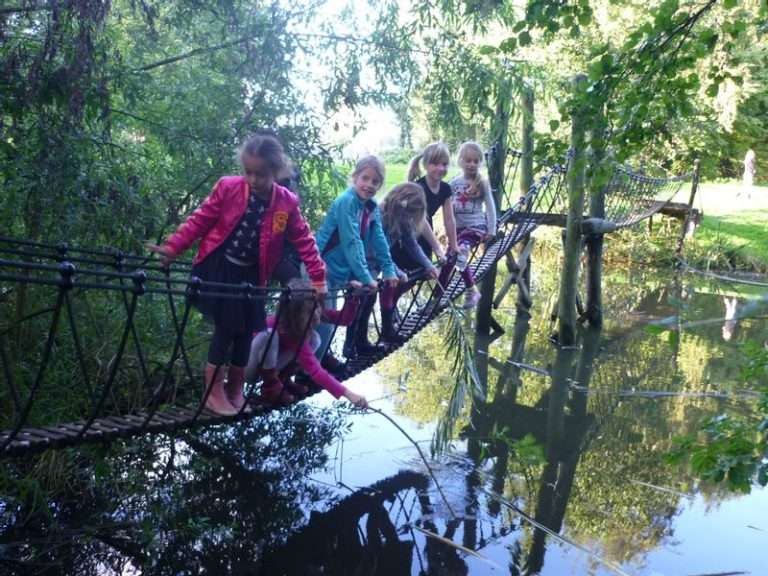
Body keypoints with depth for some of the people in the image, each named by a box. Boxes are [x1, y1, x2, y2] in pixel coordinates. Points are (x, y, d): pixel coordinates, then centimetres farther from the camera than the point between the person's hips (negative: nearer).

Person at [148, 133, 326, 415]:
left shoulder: (287, 203, -6)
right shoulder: (228, 187, -11)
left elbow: (304, 241, -1)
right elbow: (200, 220, -6)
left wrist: (318, 278, -4)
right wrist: (173, 247, -14)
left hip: (250, 275, 3)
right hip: (218, 267, -3)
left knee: (246, 330, 7)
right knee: (226, 328, -6)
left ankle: (235, 391, 26)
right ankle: (214, 393, 9)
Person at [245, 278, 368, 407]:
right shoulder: (287, 327, -36)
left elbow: (344, 319, -10)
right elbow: (314, 369, -40)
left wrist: (353, 296, -29)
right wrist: (347, 393, -46)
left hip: (272, 359, 7)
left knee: (313, 339, -11)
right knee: (269, 334, -37)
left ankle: (282, 379, 1)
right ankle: (271, 387, -18)